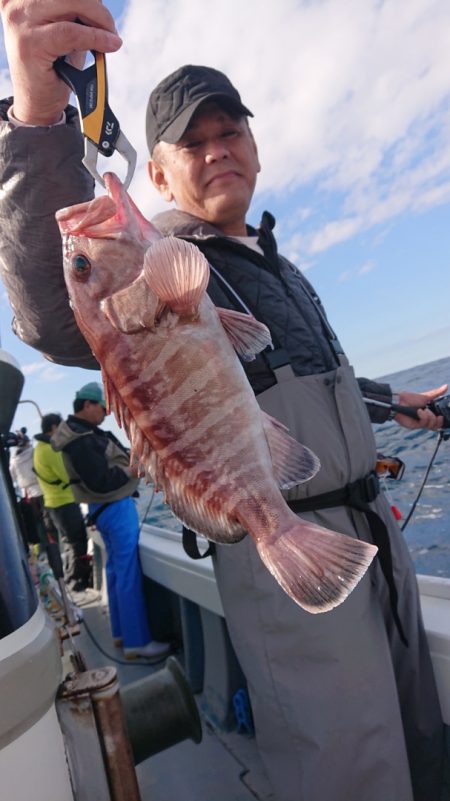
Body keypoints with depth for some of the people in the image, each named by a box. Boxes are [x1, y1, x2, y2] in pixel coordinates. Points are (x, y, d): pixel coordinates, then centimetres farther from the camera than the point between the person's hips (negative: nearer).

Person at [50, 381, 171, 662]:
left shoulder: (84, 432, 10)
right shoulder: (81, 441, -22)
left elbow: (114, 457, 14)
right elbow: (100, 482, -26)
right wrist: (133, 469, -14)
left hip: (107, 507, 11)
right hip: (115, 508, -11)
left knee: (116, 569, 17)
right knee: (129, 573, -5)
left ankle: (122, 632, 29)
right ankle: (137, 642, 2)